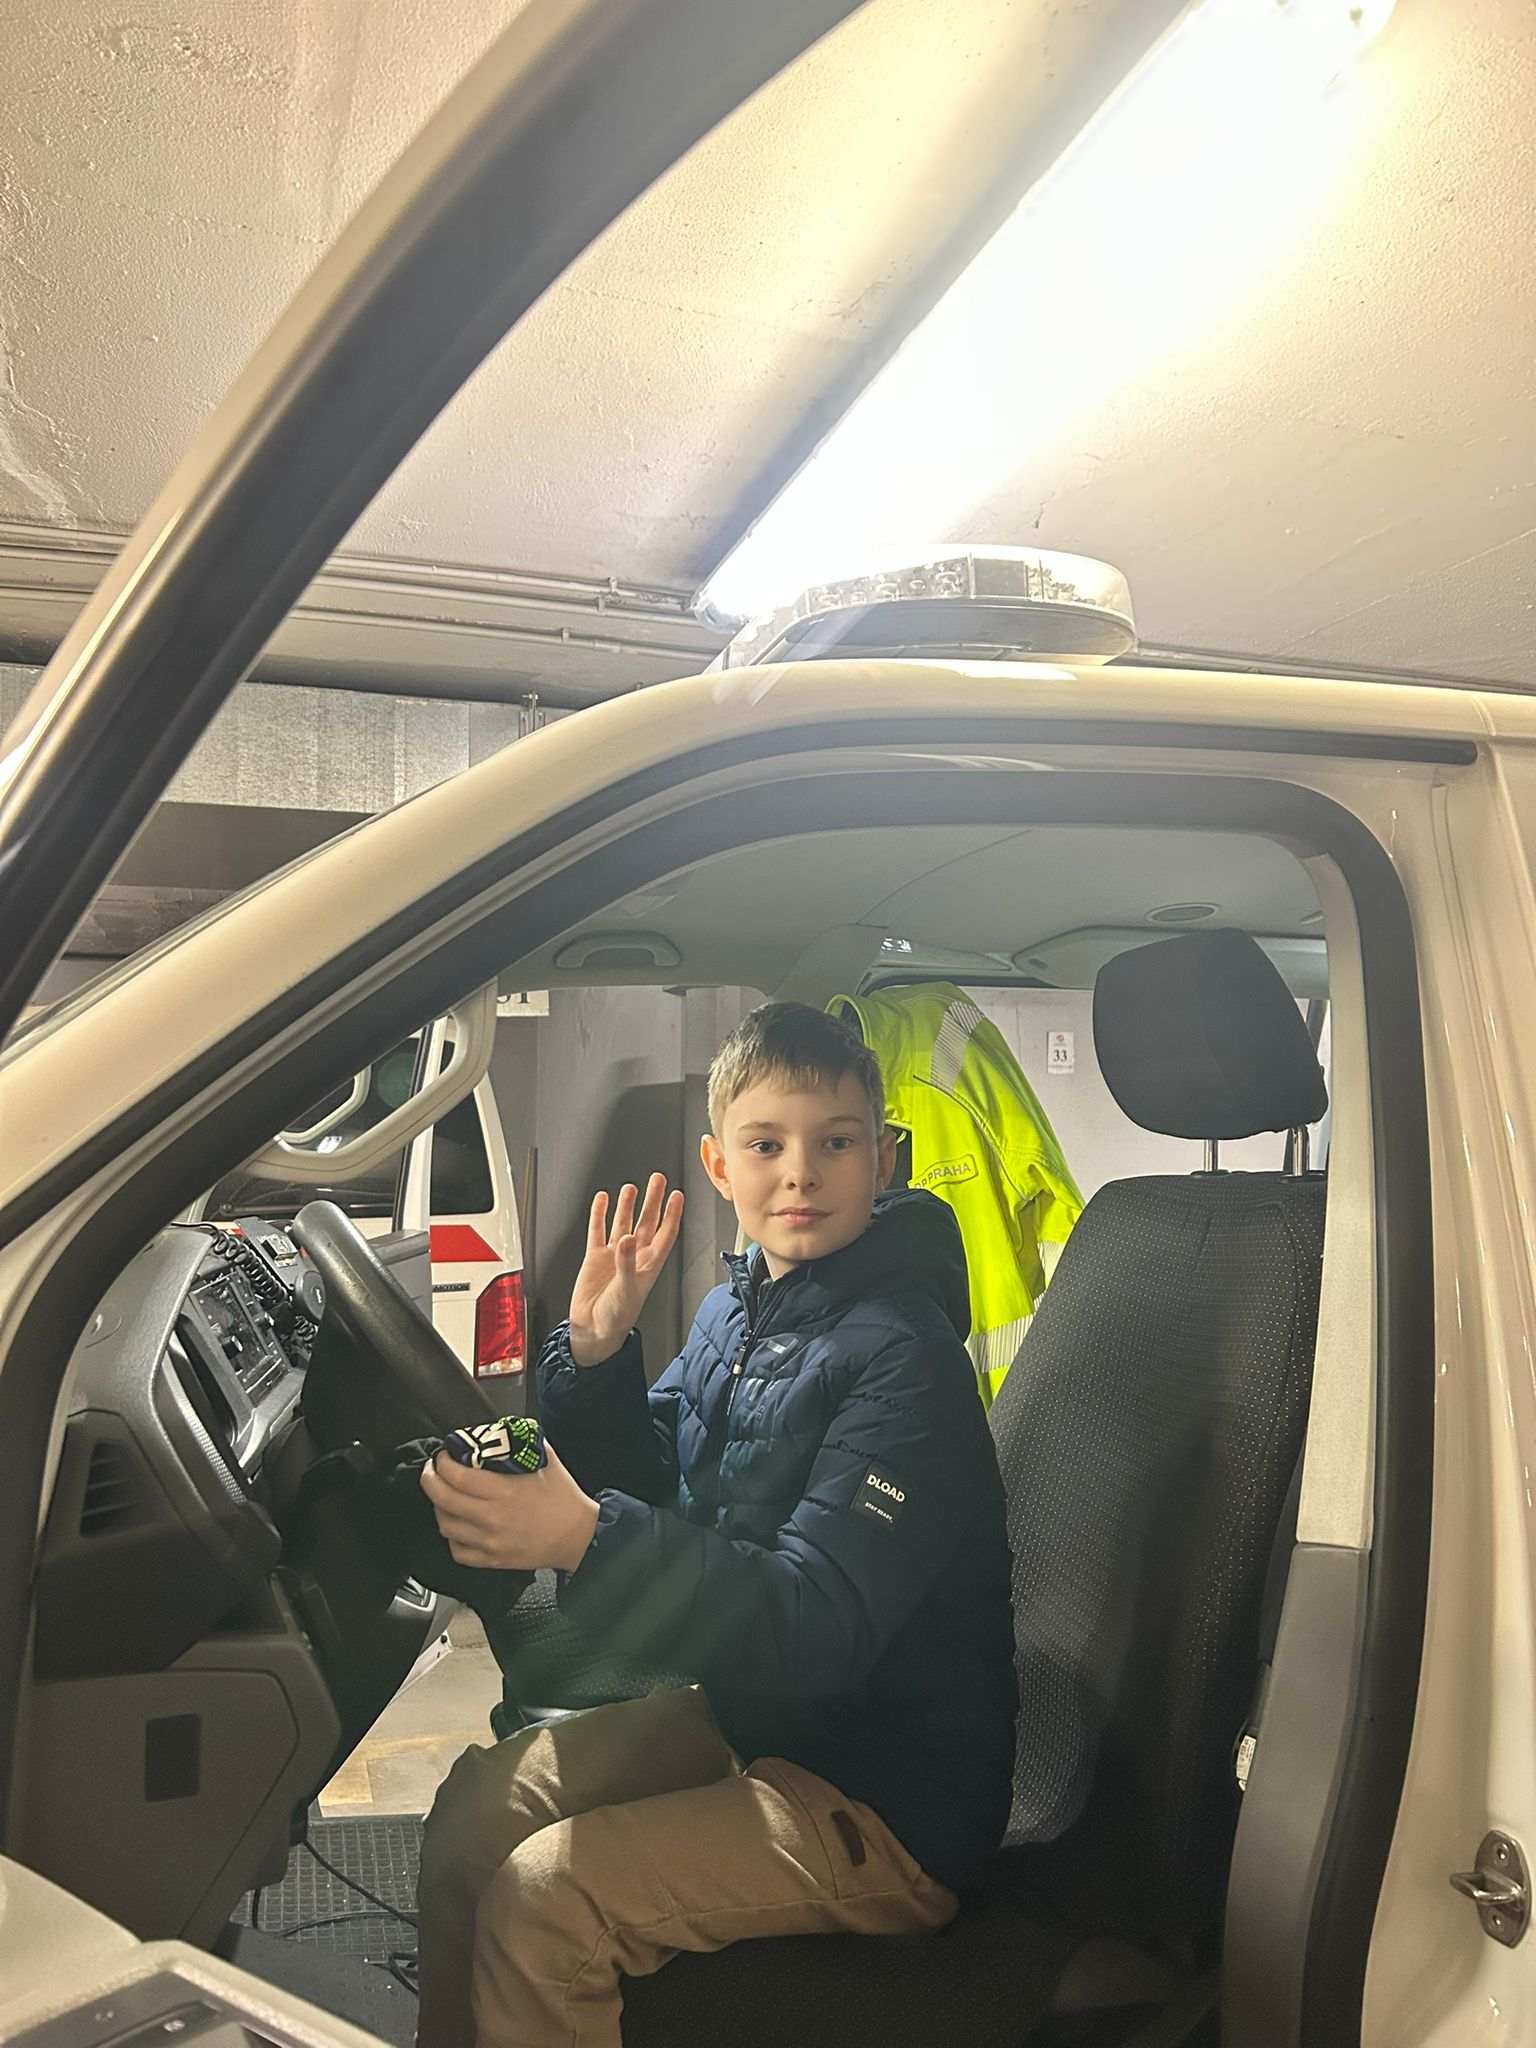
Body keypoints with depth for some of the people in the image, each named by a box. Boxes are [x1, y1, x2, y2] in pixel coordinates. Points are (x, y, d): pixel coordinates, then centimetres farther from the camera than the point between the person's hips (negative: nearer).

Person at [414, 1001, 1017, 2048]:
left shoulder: (900, 1357, -24)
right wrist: (596, 1350, -8)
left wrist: (588, 1538, -43)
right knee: (476, 1804, 6)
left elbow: (812, 1630, -31)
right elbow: (641, 1484, 9)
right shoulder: (740, 1306, 2)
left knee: (539, 1900, -17)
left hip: (893, 1804, -8)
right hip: (752, 1713, 8)